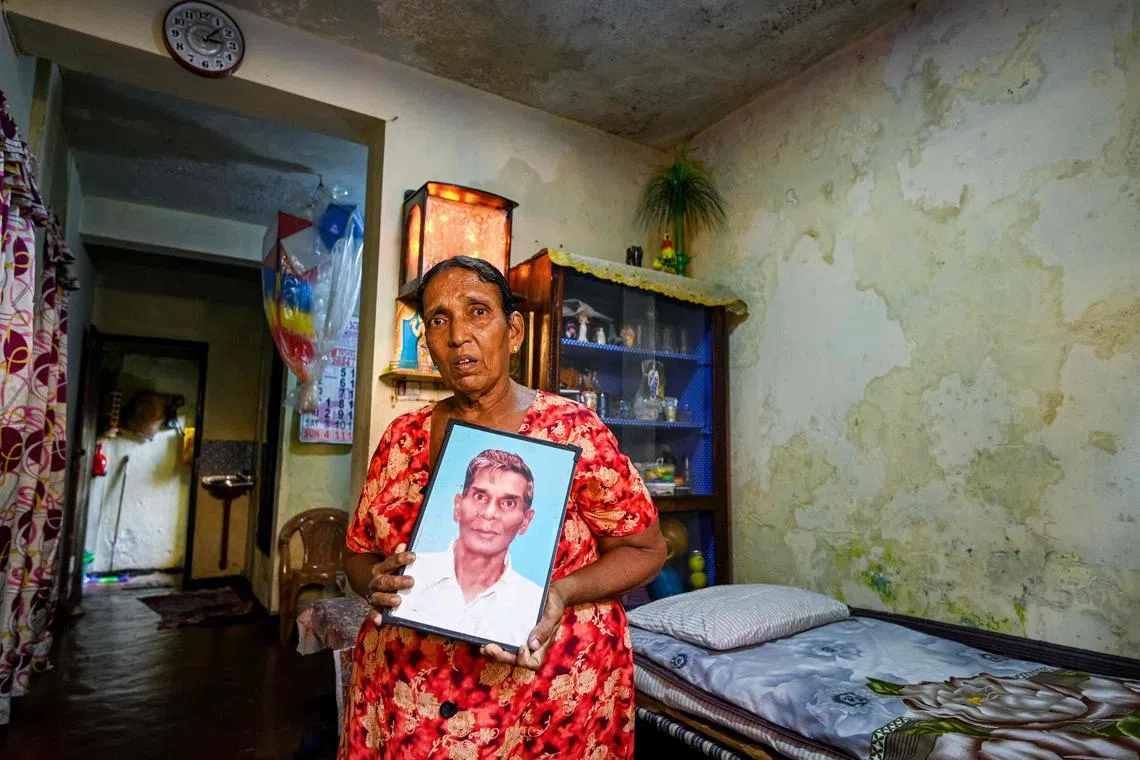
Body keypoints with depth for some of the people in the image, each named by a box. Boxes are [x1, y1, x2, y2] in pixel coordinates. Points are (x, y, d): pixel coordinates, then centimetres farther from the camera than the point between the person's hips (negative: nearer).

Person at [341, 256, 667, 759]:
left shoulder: (571, 431, -12)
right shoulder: (403, 436, -1)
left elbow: (644, 550, -6)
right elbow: (359, 552, 8)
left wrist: (562, 594, -23)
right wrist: (375, 581, -14)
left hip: (549, 701, -3)